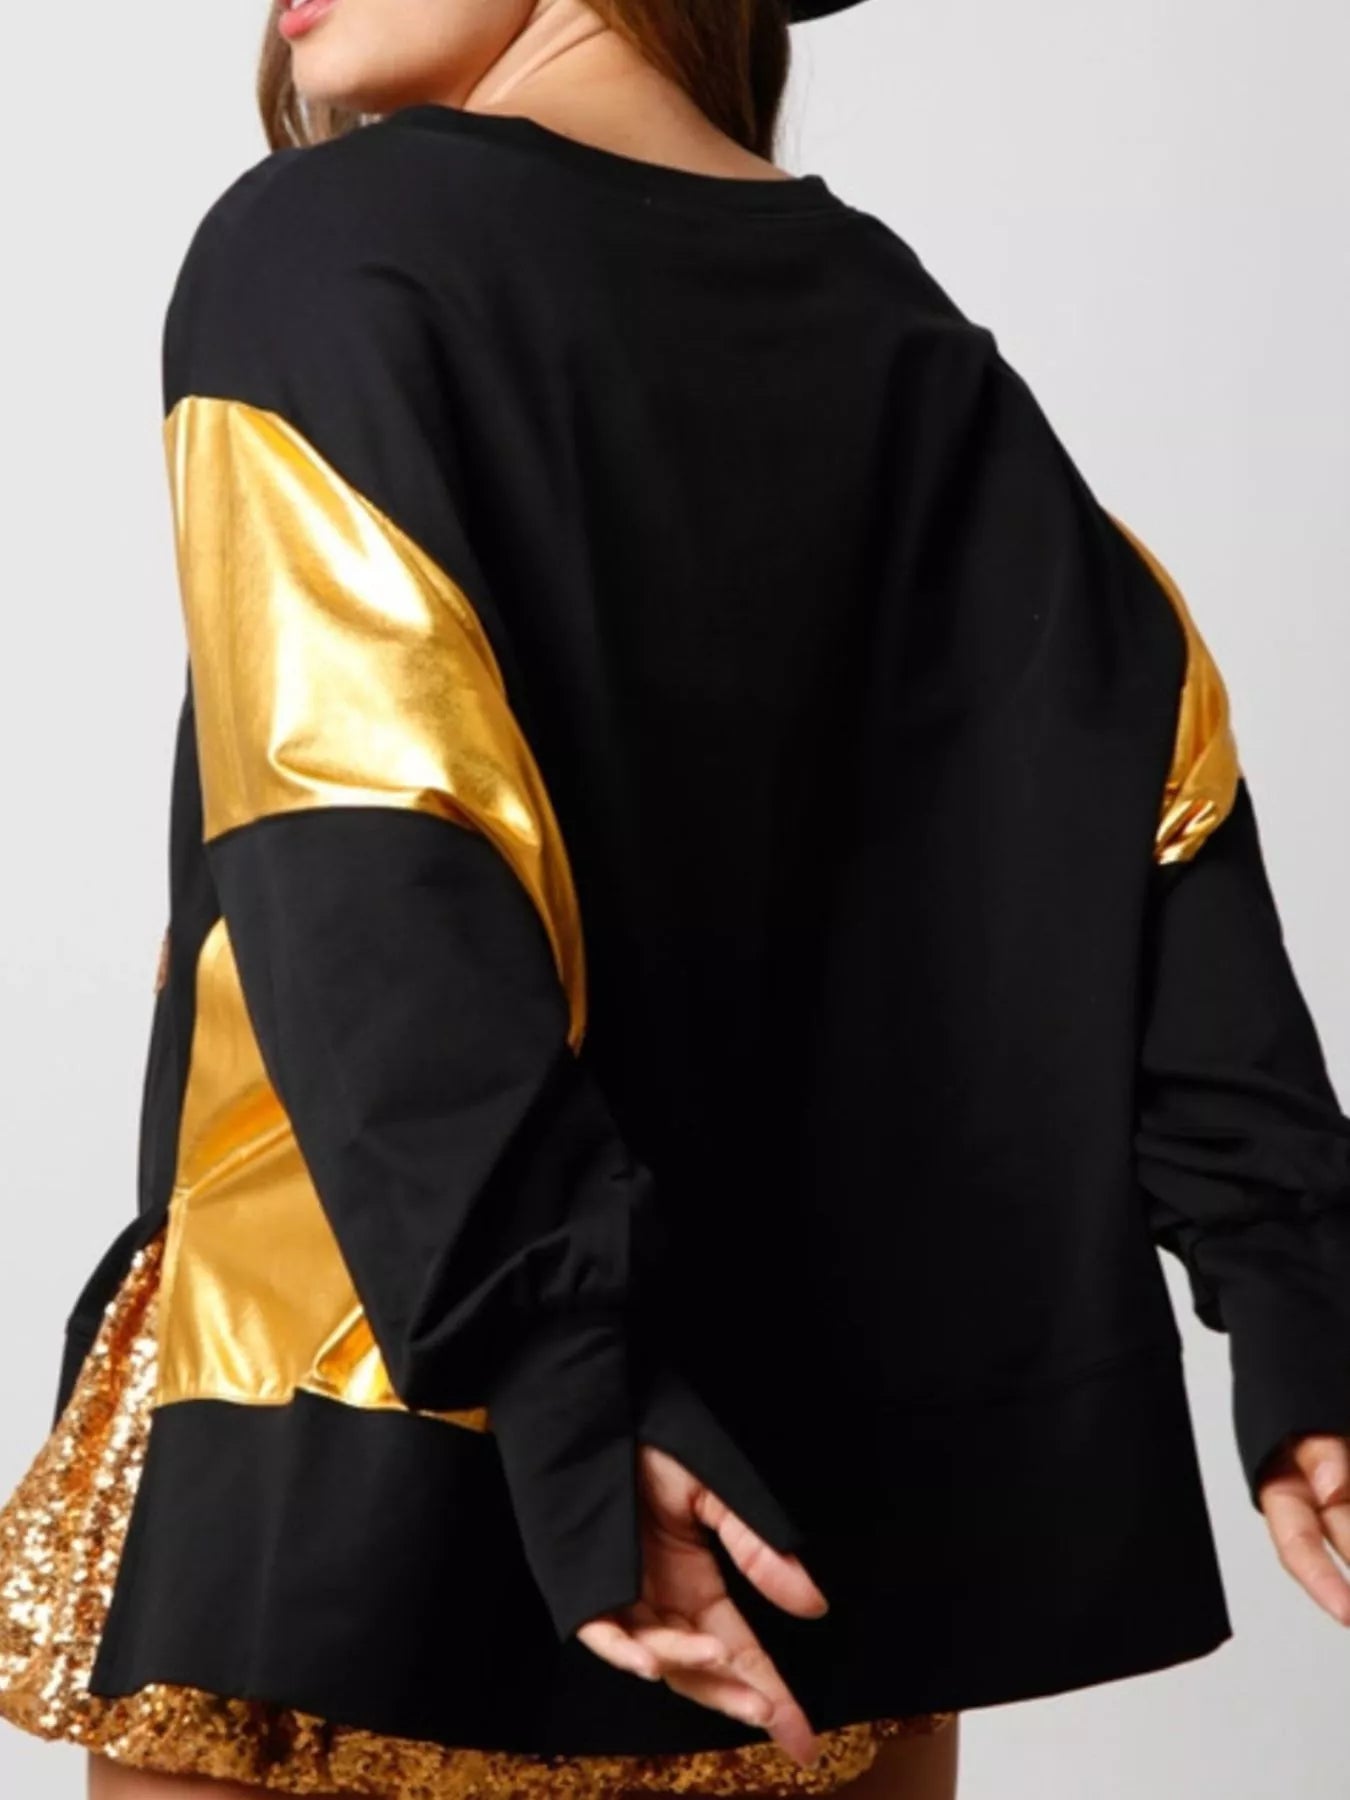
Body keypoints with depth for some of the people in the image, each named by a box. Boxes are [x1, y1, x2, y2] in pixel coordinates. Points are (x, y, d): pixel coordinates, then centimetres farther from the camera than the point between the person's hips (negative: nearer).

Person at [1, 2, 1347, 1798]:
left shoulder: (323, 249, -8)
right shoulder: (900, 329, 8)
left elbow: (366, 884, -21)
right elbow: (1157, 791, -1)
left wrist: (553, 1385, -27)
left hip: (371, 1463, -5)